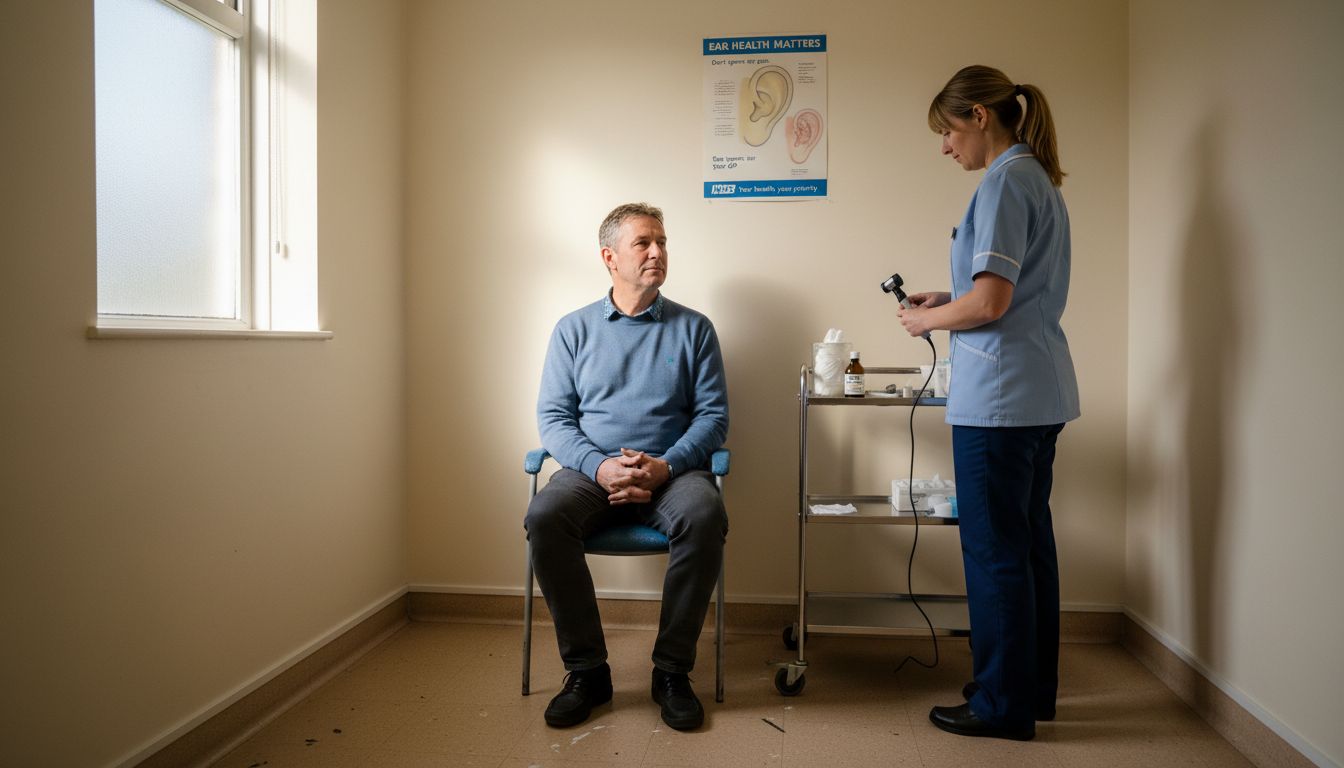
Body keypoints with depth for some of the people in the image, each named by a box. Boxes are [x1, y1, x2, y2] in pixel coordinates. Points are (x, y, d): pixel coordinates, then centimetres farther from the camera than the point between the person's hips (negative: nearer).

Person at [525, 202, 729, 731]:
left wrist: (665, 466, -14)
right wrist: (600, 467, -14)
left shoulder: (693, 328, 10)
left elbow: (713, 415, 4)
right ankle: (586, 670, -14)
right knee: (544, 517, -30)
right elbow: (552, 417, 5)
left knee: (705, 517, -33)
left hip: (671, 471, 0)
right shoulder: (573, 329, 11)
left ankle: (672, 671, -15)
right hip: (591, 470, 1)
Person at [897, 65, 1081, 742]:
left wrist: (927, 320, -4)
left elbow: (990, 302, -21)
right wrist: (945, 301, 14)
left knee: (994, 550, 0)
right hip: (1041, 391, 10)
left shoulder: (1005, 182, -13)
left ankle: (1004, 705, 13)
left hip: (999, 395, -10)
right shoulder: (1040, 179, 17)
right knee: (1029, 540, 16)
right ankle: (1034, 687, 29)